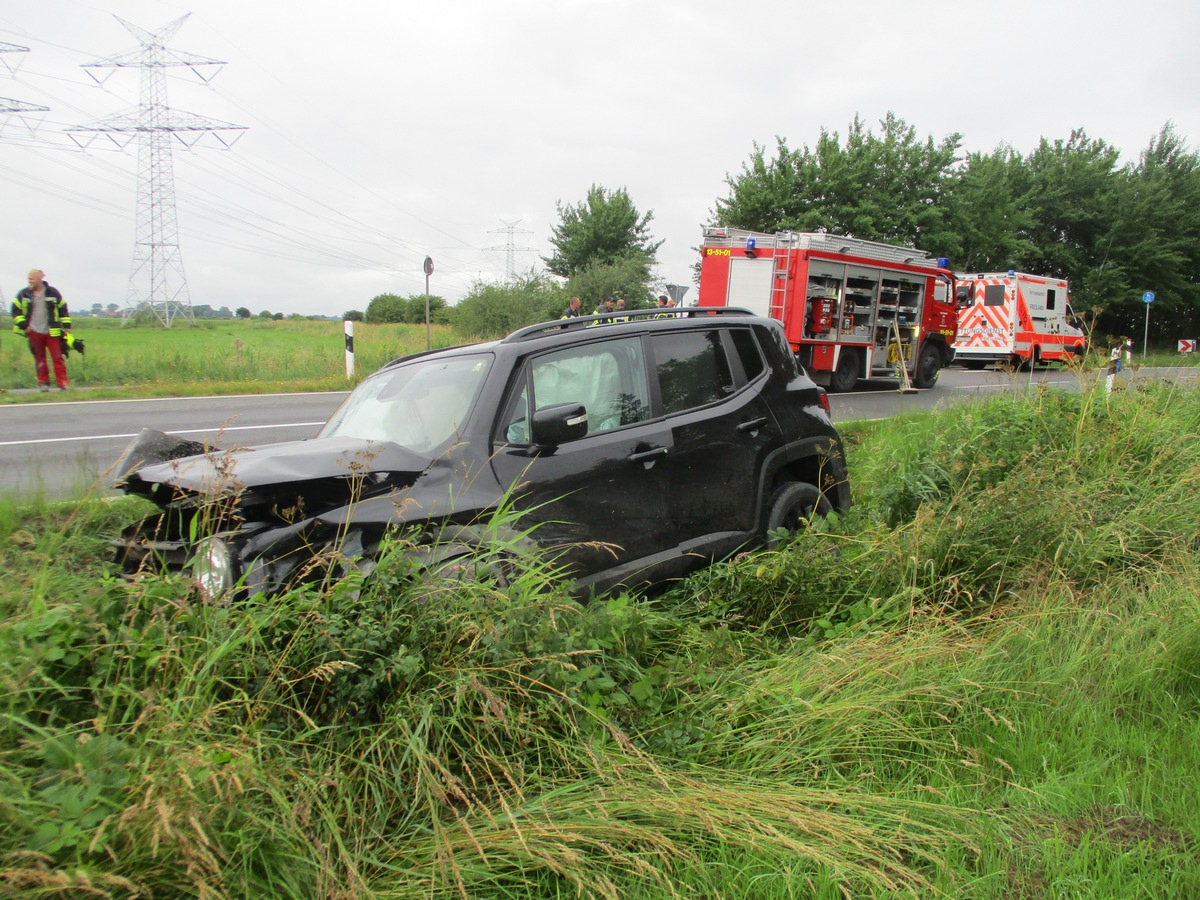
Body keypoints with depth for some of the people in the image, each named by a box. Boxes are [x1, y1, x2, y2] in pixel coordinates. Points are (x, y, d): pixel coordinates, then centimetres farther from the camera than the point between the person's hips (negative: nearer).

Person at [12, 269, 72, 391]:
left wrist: (67, 326, 5)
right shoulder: (23, 294, 4)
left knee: (57, 357, -4)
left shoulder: (53, 293, 3)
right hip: (34, 332, 1)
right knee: (39, 358, 6)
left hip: (52, 332, -1)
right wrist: (23, 325, -2)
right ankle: (43, 383, 14)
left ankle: (63, 383, -3)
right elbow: (16, 311, 8)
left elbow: (63, 309, 9)